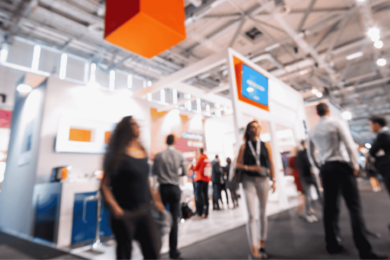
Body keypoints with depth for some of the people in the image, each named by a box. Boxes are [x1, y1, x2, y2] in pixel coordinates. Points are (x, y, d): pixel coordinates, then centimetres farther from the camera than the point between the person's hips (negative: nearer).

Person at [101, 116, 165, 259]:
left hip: (145, 211, 5)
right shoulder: (118, 155, -10)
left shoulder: (143, 153, 5)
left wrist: (156, 200, 13)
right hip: (125, 214, -4)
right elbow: (105, 185, -11)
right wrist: (115, 208, -21)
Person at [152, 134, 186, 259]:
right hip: (175, 189, 0)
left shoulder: (159, 155, -8)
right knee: (174, 220, 7)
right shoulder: (180, 156, -7)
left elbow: (154, 171, 0)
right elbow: (184, 172, 0)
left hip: (163, 188, 0)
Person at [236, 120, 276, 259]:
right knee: (251, 214, -7)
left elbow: (271, 164, 7)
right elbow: (238, 164, -2)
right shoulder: (244, 146, 3)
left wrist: (273, 180, 4)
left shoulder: (265, 146, 7)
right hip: (249, 181, -2)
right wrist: (250, 168, -17)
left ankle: (262, 243, 28)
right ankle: (254, 248, 0)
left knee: (263, 213, 12)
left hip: (263, 180, 3)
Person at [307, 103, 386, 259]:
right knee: (354, 206, -3)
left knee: (329, 207, 8)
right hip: (341, 165, -4)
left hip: (325, 168, 4)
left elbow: (310, 155, 12)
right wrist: (355, 165, 1)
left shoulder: (312, 131, 8)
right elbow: (349, 145, -9)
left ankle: (332, 245, 15)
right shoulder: (336, 123, -3)